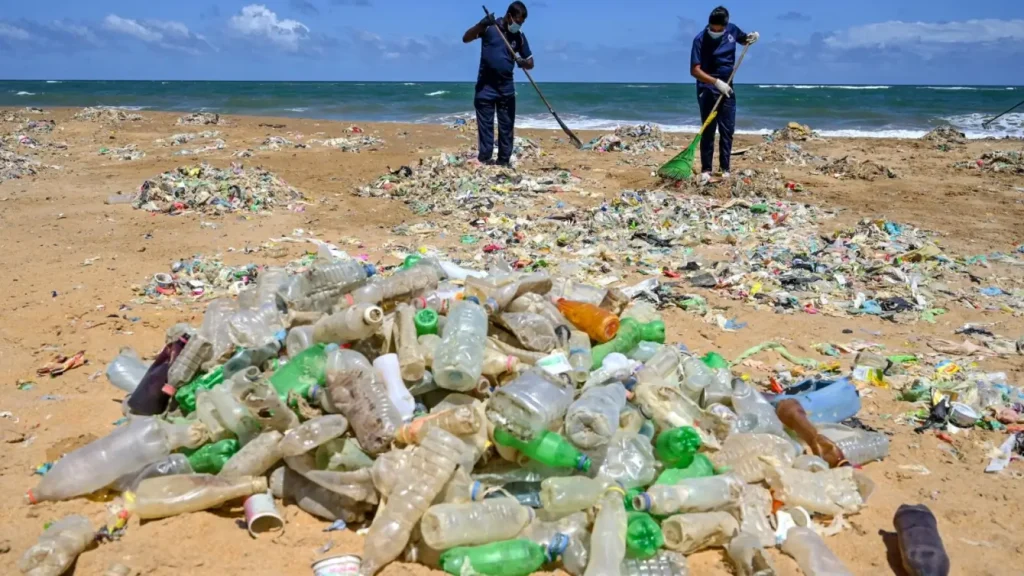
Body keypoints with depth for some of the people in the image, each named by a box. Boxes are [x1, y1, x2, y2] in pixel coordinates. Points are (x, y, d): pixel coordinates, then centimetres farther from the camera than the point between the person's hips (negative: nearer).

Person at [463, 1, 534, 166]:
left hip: (506, 87, 3)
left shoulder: (519, 36, 4)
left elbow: (530, 62, 8)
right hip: (485, 86, -3)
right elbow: (466, 38, -12)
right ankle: (484, 160, 2)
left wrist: (523, 63, -16)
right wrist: (481, 24, -29)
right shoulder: (489, 27, -5)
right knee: (485, 125, -1)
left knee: (507, 126, 3)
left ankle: (504, 161, 10)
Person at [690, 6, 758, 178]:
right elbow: (695, 70, -20)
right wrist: (716, 82, -29)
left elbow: (744, 40, 21)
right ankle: (706, 169, 3)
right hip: (707, 90, -4)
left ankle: (725, 168, 11)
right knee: (708, 131, -3)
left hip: (727, 89, 4)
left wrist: (751, 38, -3)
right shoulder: (700, 40, -16)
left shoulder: (732, 30, -2)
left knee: (727, 130, 4)